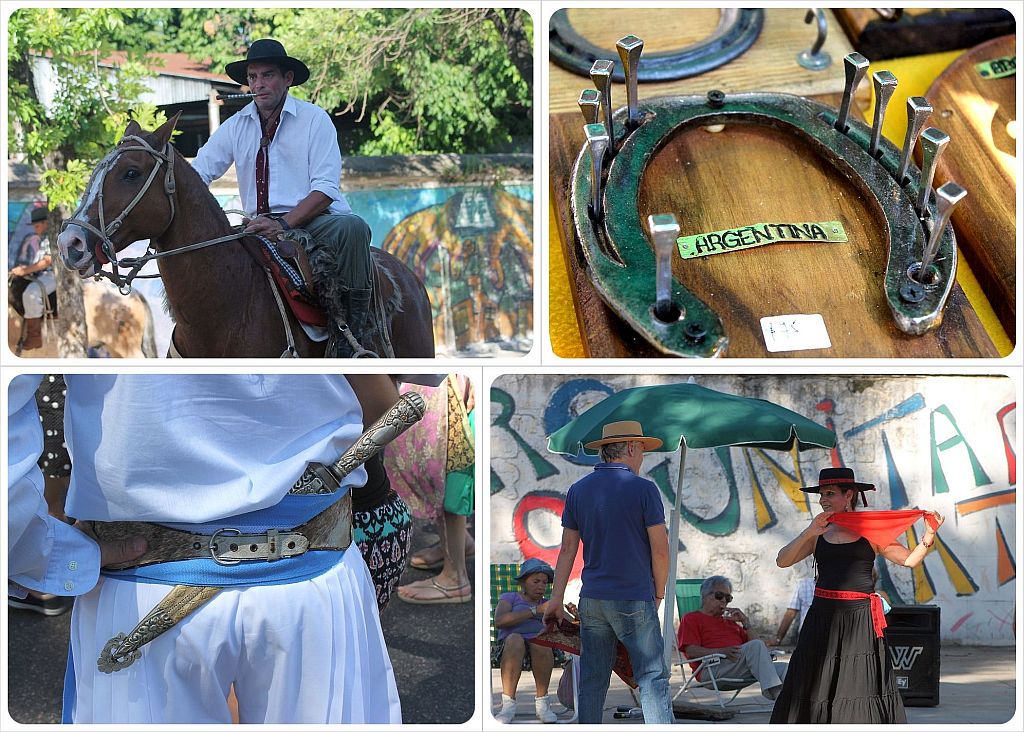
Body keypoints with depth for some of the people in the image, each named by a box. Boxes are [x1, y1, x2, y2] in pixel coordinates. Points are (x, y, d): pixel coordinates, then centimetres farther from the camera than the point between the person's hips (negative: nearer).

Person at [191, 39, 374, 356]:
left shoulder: (314, 119, -1)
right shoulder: (236, 126, 11)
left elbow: (325, 188, -10)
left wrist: (284, 224, -24)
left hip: (314, 219, -4)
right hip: (261, 227, 4)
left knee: (351, 227, -35)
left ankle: (354, 328, -28)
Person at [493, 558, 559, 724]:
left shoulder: (546, 605, 28)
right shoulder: (509, 598, 18)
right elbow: (499, 621, -4)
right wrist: (535, 611, -8)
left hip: (542, 651, 2)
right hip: (508, 648, -2)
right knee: (515, 639, -38)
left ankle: (542, 702, -28)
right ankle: (508, 703, -39)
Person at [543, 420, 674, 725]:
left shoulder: (578, 490, 7)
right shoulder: (643, 489, -7)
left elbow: (567, 548, 8)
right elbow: (660, 550, -8)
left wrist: (556, 600, 10)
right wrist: (659, 594, 6)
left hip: (592, 599, 5)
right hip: (634, 599, -5)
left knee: (592, 680, 9)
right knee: (652, 677, -2)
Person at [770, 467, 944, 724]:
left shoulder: (870, 530, 3)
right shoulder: (818, 533, 11)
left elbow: (909, 559, 2)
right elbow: (782, 560, 2)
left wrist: (929, 534, -12)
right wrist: (809, 533, -9)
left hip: (859, 617, -3)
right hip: (823, 615, 3)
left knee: (861, 683, -4)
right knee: (815, 684, 3)